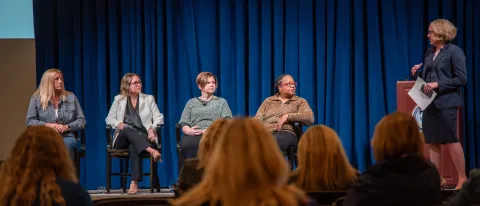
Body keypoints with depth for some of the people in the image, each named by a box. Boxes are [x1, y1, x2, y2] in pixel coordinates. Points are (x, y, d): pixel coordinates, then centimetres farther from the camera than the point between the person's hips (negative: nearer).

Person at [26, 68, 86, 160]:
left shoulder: (71, 97, 15)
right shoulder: (36, 98, 11)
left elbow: (82, 120, 12)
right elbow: (30, 121, 6)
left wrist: (67, 127, -6)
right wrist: (48, 125, -9)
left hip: (66, 137, 1)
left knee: (66, 145, -38)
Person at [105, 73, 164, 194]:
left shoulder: (149, 99, 16)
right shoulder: (119, 100, 16)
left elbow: (159, 118, 7)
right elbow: (109, 119, 11)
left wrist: (152, 128, -14)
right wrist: (118, 124, -12)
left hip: (143, 137, -1)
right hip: (124, 138, 1)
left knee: (134, 146, -38)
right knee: (127, 129, -37)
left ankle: (135, 182, -49)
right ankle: (151, 151, -57)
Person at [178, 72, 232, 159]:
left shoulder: (221, 102, 22)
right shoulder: (191, 102, 25)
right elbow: (184, 124, 15)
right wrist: (189, 131, -10)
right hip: (194, 135, 1)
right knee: (187, 144, -37)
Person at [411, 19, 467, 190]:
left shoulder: (455, 52, -8)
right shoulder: (430, 52, 14)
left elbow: (461, 79, -13)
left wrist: (437, 85, -19)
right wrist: (416, 73, 0)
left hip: (445, 103, -8)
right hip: (430, 103, 8)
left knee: (451, 140, -5)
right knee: (431, 142, 5)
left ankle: (462, 178, 4)